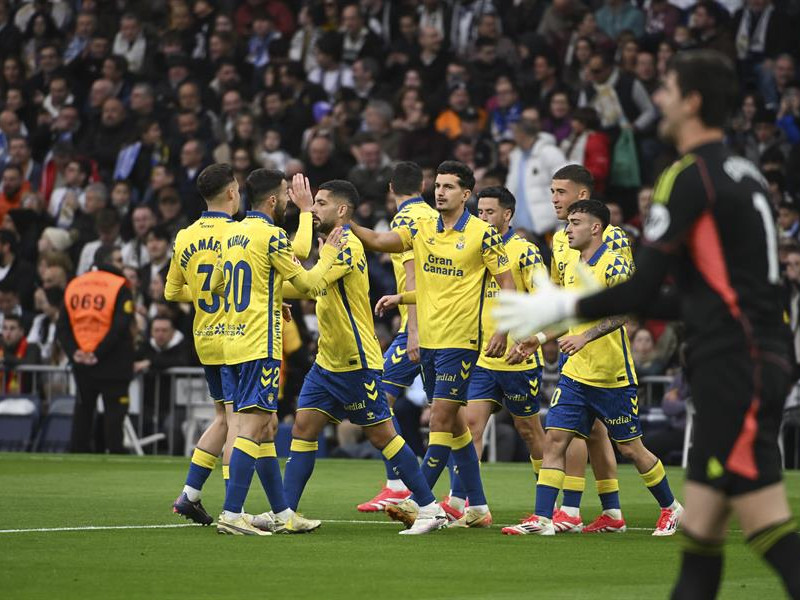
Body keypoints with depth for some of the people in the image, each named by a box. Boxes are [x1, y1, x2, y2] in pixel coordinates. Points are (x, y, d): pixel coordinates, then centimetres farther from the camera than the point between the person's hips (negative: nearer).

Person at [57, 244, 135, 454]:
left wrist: (74, 352, -3)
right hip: (112, 364, -5)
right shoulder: (119, 286, -7)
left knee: (83, 409, 14)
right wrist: (99, 353, -14)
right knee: (114, 410, -2)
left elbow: (63, 326, 4)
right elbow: (120, 326, -17)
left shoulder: (73, 285, 9)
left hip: (81, 365, 5)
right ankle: (115, 453, -7)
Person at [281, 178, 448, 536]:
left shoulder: (349, 245, -17)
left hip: (357, 363, -9)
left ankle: (430, 509, 4)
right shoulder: (333, 246, 13)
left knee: (382, 435, -4)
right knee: (303, 429, 3)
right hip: (327, 361, 9)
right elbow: (313, 288, 24)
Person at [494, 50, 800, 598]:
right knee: (699, 533, 9)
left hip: (736, 368, -9)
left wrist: (563, 306, 1)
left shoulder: (690, 177, -10)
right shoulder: (743, 173, 16)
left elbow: (643, 289, -13)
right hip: (755, 361, 9)